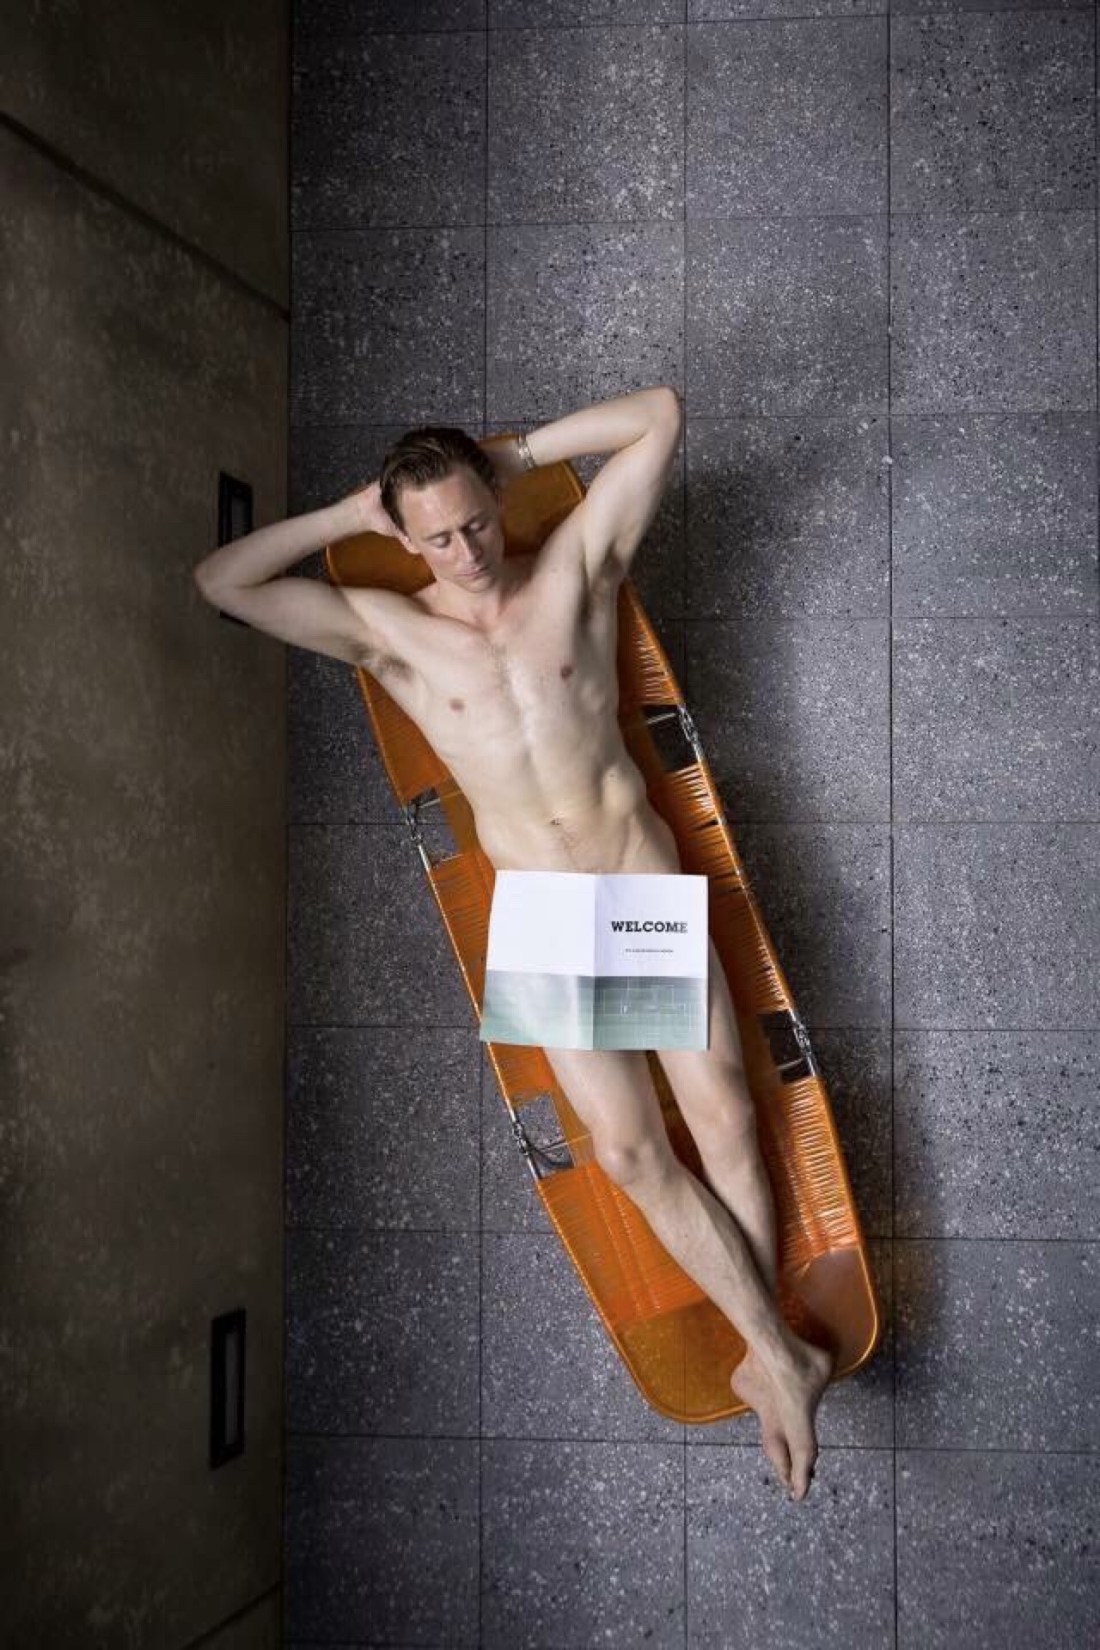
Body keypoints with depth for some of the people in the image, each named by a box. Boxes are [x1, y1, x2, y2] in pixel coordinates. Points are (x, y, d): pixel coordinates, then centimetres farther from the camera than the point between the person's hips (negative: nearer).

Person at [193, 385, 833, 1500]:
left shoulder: (576, 568, -1)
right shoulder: (389, 632, -2)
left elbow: (660, 413, -4)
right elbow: (222, 582, -10)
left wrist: (522, 453, 1)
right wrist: (350, 514, -2)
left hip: (645, 879, 0)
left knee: (725, 1121, -2)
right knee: (629, 1152, -3)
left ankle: (761, 1359, 10)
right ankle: (782, 1355, 6)